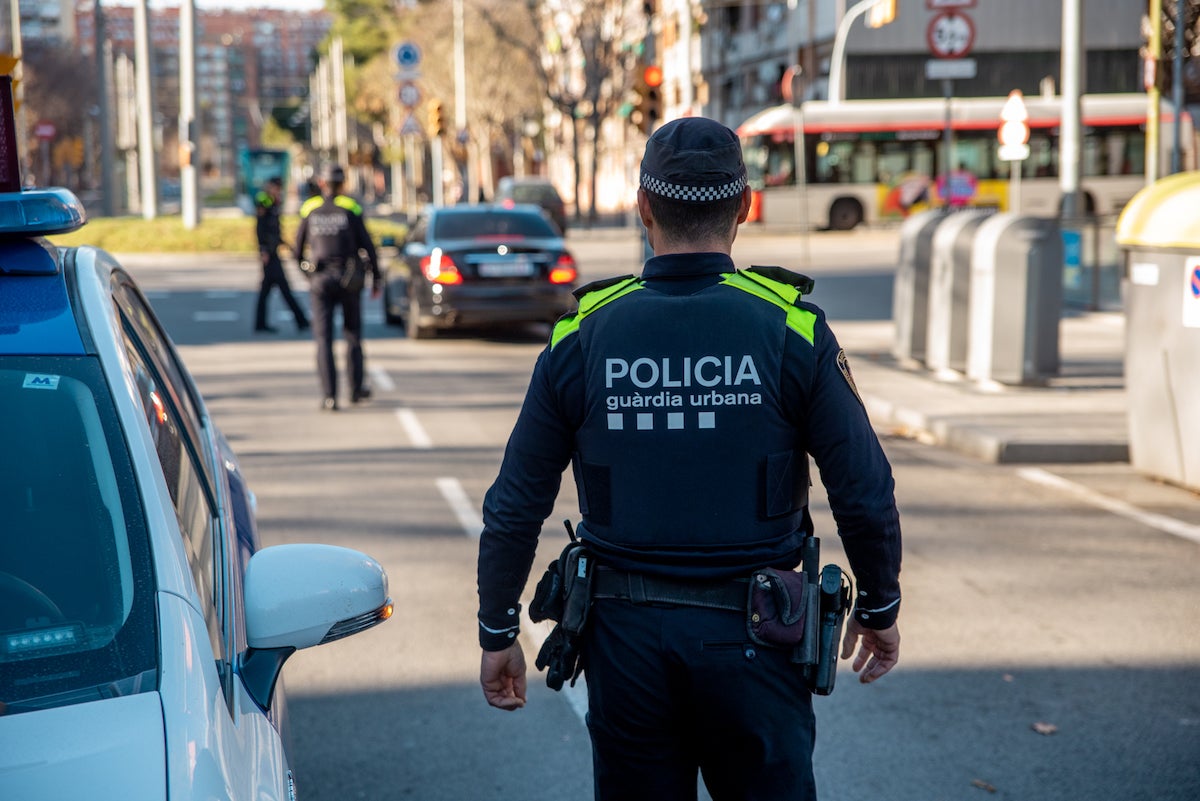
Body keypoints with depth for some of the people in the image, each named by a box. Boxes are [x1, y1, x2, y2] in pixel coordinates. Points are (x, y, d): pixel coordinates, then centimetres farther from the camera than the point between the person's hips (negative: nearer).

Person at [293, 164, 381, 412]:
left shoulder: (310, 209, 3)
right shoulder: (351, 209, -3)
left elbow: (298, 247, 12)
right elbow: (367, 245, -4)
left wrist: (303, 269, 32)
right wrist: (377, 278, 4)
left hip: (320, 280, 0)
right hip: (349, 280, 0)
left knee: (324, 338, -1)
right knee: (352, 333, 16)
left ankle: (329, 396, -8)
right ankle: (356, 388, 23)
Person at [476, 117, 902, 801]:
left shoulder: (584, 334, -3)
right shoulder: (791, 327, -8)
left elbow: (515, 507, 1)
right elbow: (865, 493, -6)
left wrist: (498, 632, 13)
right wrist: (880, 607, 10)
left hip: (626, 636, 2)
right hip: (750, 638, -1)